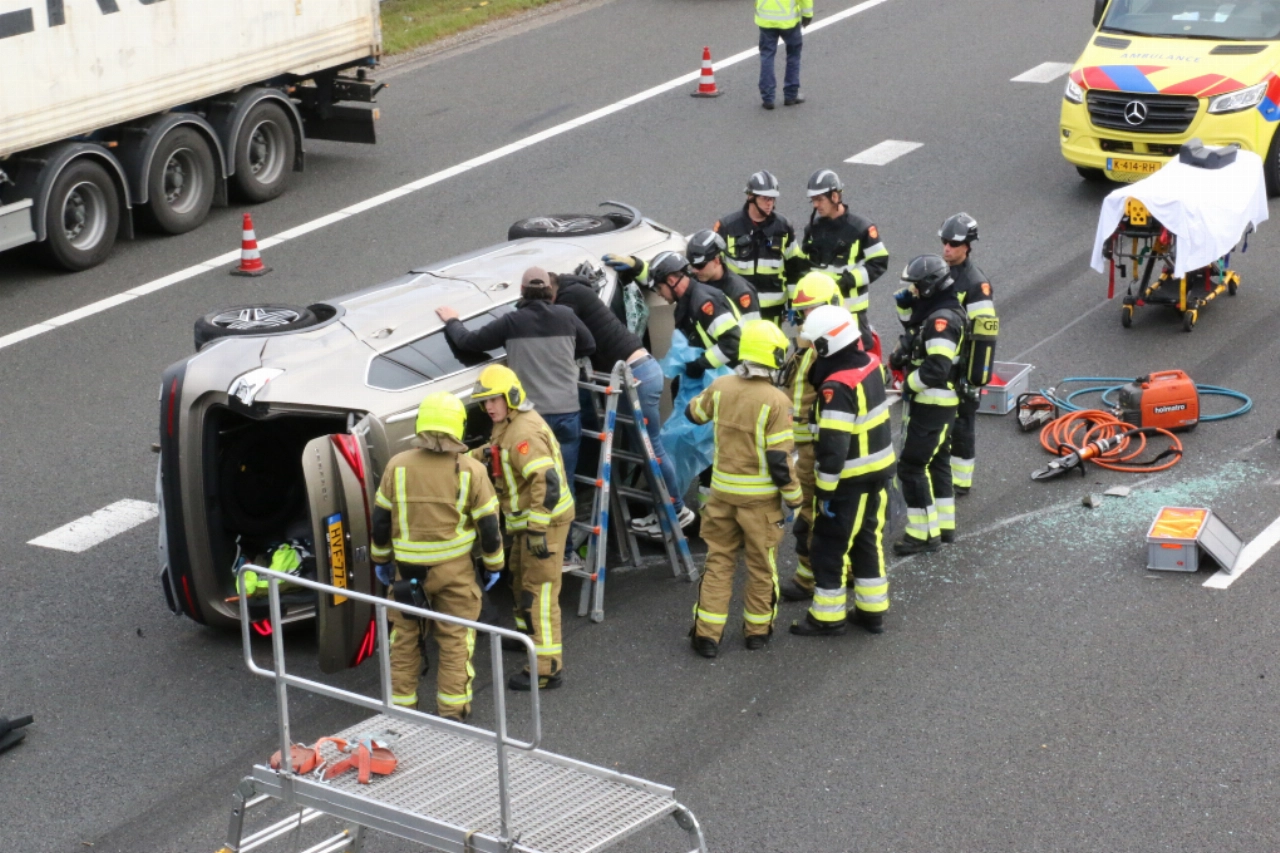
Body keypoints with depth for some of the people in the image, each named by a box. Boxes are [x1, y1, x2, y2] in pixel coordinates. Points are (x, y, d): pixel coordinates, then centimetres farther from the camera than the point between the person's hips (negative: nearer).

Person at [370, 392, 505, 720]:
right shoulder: (470, 471, -10)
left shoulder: (398, 466, -6)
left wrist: (381, 559, 15)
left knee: (405, 637, 15)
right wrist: (493, 564, 9)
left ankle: (401, 705, 22)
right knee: (455, 638, 10)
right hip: (454, 570, -1)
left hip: (407, 569, 1)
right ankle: (451, 710, 13)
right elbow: (488, 525, -5)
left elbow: (381, 520, 1)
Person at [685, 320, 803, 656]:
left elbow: (694, 413, 17)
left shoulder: (720, 387, -4)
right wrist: (794, 499, -6)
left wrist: (702, 400, 38)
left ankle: (707, 634, 12)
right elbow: (779, 460, -17)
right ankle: (757, 630, 26)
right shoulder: (775, 401, -19)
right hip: (760, 498, -4)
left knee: (718, 561, 13)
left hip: (722, 491, 4)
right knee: (761, 565, 14)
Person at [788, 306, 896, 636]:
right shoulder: (871, 364, -2)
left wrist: (825, 489, -18)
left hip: (851, 480, -8)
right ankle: (872, 610, 27)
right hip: (880, 470, 8)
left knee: (828, 546, 6)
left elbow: (833, 446, -26)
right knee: (869, 540, 19)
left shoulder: (837, 387, -26)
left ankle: (828, 617, 15)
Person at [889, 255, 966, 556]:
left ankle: (923, 533, -1)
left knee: (911, 466, -6)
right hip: (934, 404, 10)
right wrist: (904, 302, 8)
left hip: (933, 406, -10)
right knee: (937, 462, 19)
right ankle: (944, 525, 29)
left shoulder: (942, 318, -22)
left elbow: (937, 367, -30)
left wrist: (909, 383, -17)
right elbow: (912, 324, 28)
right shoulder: (933, 310, 8)